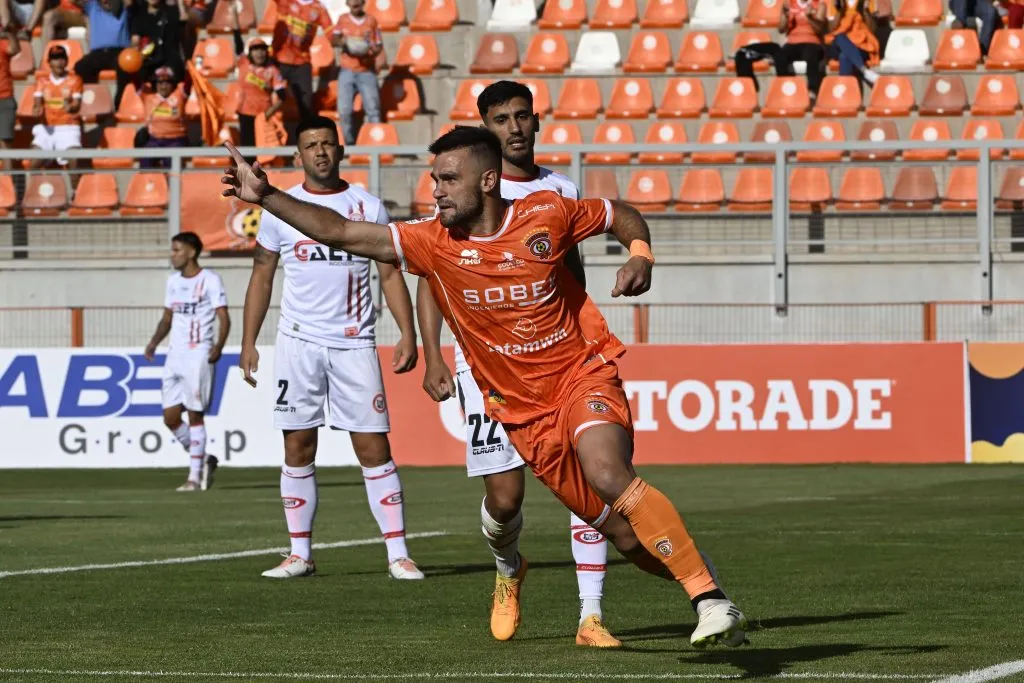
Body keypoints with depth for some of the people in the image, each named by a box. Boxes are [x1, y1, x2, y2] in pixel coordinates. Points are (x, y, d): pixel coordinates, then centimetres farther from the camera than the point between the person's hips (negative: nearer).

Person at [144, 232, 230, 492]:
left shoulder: (210, 280, -6)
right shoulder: (174, 281, 15)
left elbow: (223, 317, -10)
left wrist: (218, 346, -25)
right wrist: (155, 341, 6)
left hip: (198, 355, -7)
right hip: (175, 354, 7)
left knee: (195, 415, -6)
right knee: (170, 417, 3)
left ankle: (195, 476, -1)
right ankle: (202, 460, 20)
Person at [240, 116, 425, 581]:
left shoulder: (368, 207, 6)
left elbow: (390, 274, 8)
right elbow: (261, 276, 11)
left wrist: (408, 334, -3)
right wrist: (248, 342, 5)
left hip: (354, 343, -1)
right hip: (298, 341, 1)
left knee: (374, 447, -5)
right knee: (298, 448, 2)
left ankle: (398, 554, -4)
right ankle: (300, 554, 10)